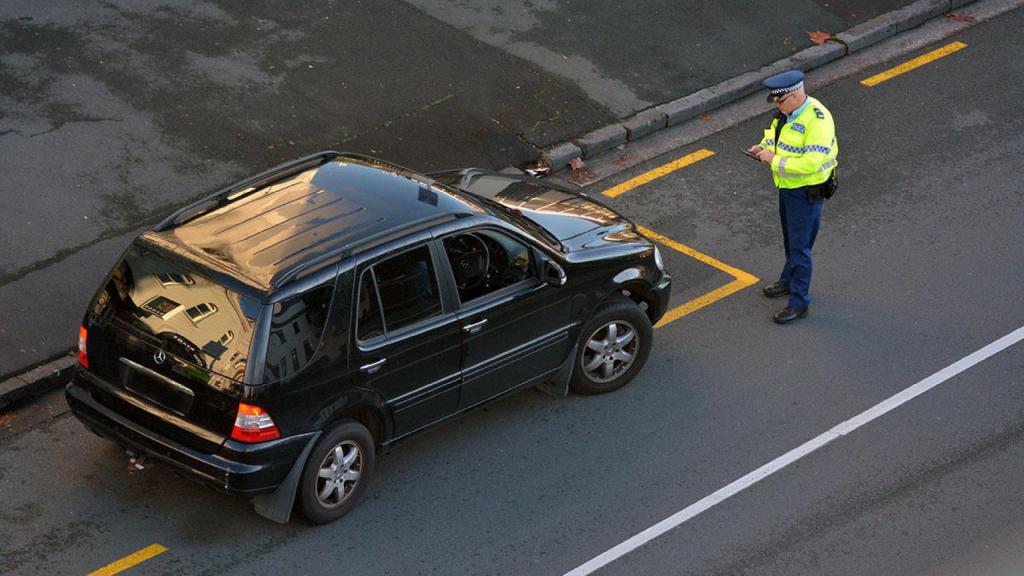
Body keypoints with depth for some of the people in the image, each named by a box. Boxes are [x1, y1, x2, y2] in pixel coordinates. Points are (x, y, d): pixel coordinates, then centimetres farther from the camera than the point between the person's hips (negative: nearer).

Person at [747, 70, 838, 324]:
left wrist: (775, 160, -27)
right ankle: (789, 281, 46)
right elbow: (779, 135, 19)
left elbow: (811, 163, -34)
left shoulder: (818, 120, -29)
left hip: (806, 191, -9)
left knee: (799, 245, -1)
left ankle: (799, 302, 9)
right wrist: (764, 146, -2)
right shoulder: (789, 112, 0)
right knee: (790, 239, 26)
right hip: (787, 186, 9)